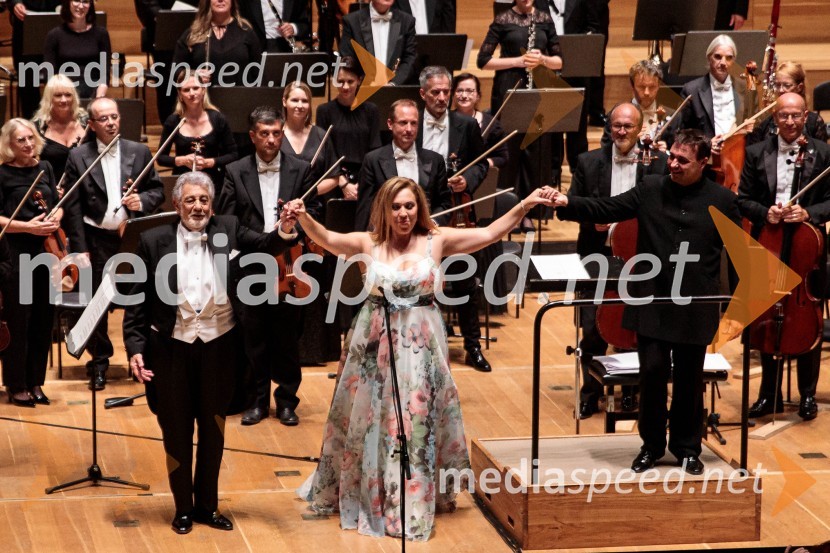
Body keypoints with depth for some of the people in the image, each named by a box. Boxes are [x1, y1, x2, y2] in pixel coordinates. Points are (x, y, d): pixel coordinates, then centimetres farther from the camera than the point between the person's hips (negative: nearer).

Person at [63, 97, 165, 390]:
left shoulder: (140, 152, 4)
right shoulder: (79, 157, -2)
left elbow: (157, 191, 8)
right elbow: (74, 207, -3)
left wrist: (142, 201, -14)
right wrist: (80, 248, -7)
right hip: (98, 240, -1)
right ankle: (99, 361, 17)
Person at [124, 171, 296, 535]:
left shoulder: (228, 231, 0)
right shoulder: (154, 242, -6)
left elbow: (266, 246, -11)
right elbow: (137, 301, -4)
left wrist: (285, 229, -33)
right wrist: (135, 348, -10)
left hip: (218, 347, 2)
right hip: (171, 349, -2)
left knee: (213, 430, 15)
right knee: (177, 432, 10)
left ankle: (207, 505, 30)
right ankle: (183, 507, 26)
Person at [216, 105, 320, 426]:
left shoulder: (300, 170, 3)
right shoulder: (236, 172, 2)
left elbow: (314, 212, 3)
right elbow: (224, 220, -2)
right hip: (250, 267, 0)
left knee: (287, 336, 7)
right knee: (254, 336, 6)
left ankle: (287, 399, 18)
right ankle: (258, 399, 17)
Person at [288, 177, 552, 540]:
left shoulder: (436, 241, -2)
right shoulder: (369, 244, 0)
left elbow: (489, 234, -5)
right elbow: (326, 239, -8)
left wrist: (524, 206, -14)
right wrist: (303, 217, -26)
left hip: (419, 344, -1)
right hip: (374, 341, 1)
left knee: (415, 422, 3)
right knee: (367, 420, 11)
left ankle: (414, 503, 15)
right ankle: (363, 495, 28)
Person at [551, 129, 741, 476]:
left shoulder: (722, 201, -1)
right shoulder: (651, 190, 1)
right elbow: (605, 210, -3)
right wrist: (567, 204, -19)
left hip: (696, 310, -1)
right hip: (652, 304, 1)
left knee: (689, 379, 9)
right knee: (652, 374, 2)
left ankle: (687, 448, 24)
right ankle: (651, 445, 19)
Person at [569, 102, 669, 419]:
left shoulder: (658, 163, 2)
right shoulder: (589, 162, 5)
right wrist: (592, 218, -14)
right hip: (598, 256, 1)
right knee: (592, 328, -1)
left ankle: (631, 390, 20)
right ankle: (591, 392, 15)